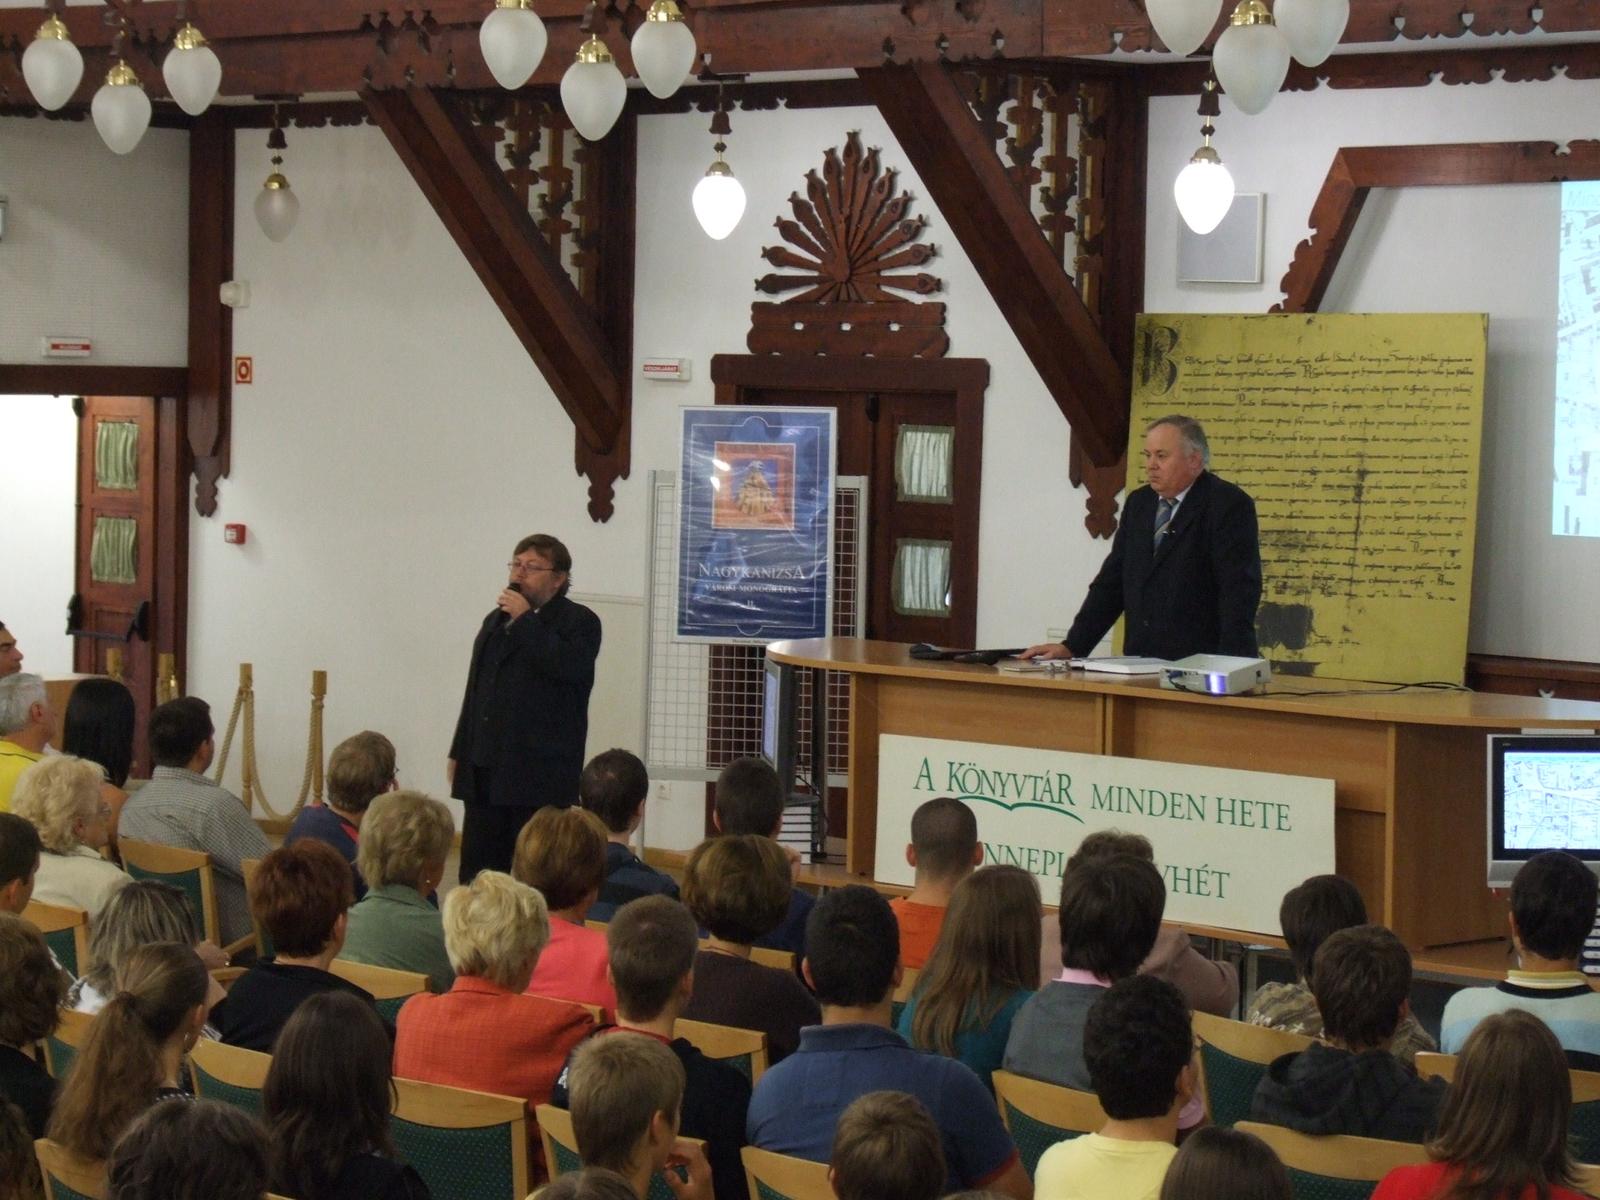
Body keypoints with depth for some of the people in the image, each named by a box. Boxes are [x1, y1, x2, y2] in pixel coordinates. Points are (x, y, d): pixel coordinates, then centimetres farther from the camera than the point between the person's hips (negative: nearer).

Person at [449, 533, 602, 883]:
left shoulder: (579, 622, -1)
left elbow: (569, 666, -23)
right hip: (486, 769, 7)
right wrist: (459, 752, 21)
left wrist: (525, 620, -15)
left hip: (540, 775, -7)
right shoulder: (497, 620, 21)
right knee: (477, 868, 6)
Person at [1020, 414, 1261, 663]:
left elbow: (1239, 589, -12)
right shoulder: (1138, 503, 17)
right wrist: (1071, 647, 10)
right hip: (1142, 667, 5)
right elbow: (1112, 582, 18)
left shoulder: (1229, 505, -4)